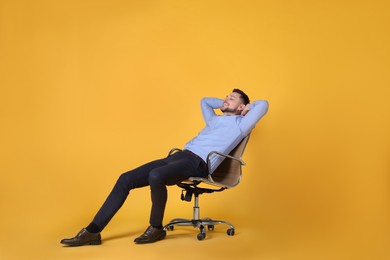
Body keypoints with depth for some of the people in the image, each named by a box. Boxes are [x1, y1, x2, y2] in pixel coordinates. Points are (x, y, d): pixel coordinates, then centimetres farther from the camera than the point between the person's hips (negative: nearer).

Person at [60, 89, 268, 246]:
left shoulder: (240, 124, 11)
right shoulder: (215, 120, 31)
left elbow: (263, 105, -1)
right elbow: (204, 101, 48)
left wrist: (247, 108, 16)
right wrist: (223, 103, 43)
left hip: (198, 163, -8)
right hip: (180, 156, 8)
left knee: (156, 176, -38)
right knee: (126, 179, -6)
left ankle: (156, 228, -14)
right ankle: (93, 231, -7)